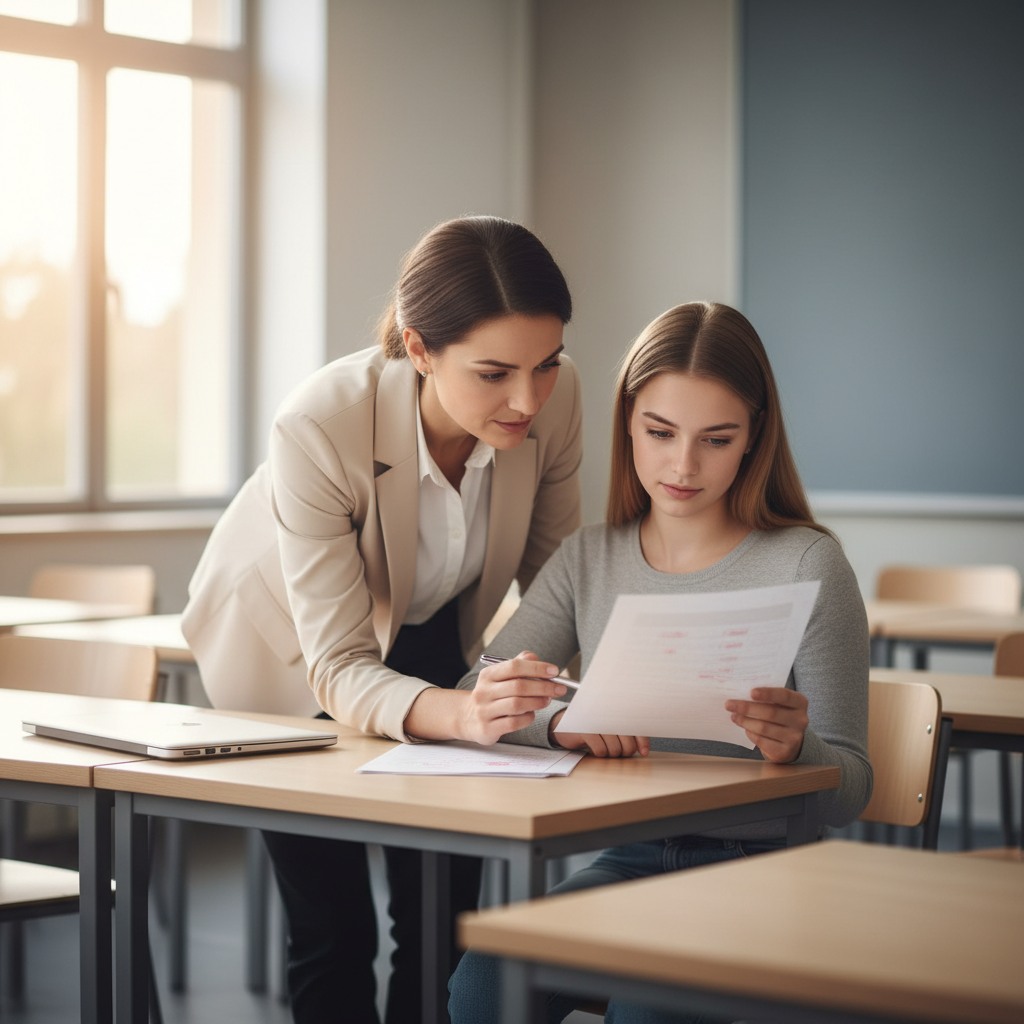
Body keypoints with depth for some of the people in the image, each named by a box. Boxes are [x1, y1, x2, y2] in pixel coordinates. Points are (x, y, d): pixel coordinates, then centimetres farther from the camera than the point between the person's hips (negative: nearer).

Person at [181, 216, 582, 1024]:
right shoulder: (321, 428, -39)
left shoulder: (554, 397, -27)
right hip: (293, 648, -3)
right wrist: (459, 712, -56)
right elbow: (337, 669, -37)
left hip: (433, 636, 3)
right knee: (334, 927, -3)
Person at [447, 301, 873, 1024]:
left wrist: (794, 746, -27)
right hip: (624, 862, 3)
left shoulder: (807, 565, -3)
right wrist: (559, 722, -20)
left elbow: (850, 789, -4)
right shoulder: (590, 560, 9)